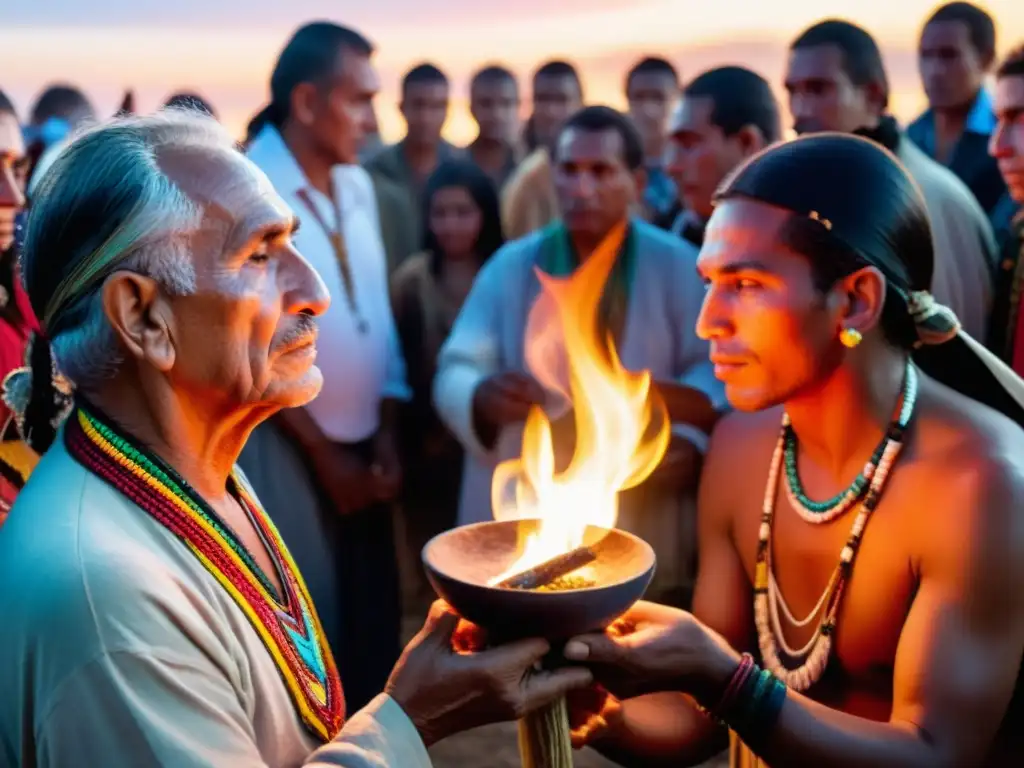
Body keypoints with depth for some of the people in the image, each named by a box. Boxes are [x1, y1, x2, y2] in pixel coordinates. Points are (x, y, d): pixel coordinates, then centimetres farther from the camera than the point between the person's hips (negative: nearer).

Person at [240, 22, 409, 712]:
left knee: (376, 624, 14)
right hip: (285, 448, -6)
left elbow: (378, 312, 10)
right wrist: (322, 451, -9)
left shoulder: (358, 186, 8)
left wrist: (386, 433, 3)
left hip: (361, 446, 6)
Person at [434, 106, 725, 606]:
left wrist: (692, 440, -23)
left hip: (641, 532, -1)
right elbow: (454, 372, -2)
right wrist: (484, 397, -25)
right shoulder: (511, 265, 7)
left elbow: (715, 373, -3)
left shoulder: (679, 267, 3)